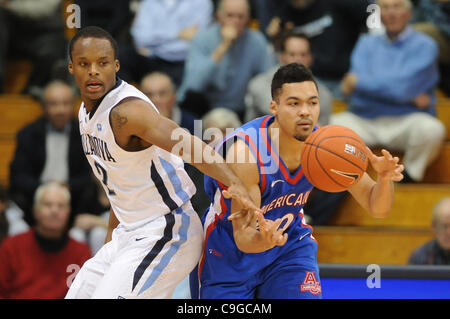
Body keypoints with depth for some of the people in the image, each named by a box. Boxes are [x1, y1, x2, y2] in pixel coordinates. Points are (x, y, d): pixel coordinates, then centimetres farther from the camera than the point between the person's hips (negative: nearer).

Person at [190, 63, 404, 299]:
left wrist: (384, 178, -32)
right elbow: (243, 237, -32)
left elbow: (376, 207, -10)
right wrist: (263, 240, -55)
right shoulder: (244, 150, -33)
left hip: (289, 238, 3)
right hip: (230, 248, -3)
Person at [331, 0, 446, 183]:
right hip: (364, 123, 3)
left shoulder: (424, 45, 2)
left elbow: (402, 86, -13)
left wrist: (358, 82, -3)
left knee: (431, 129, -35)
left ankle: (408, 180, -9)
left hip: (406, 122, -3)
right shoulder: (367, 43, 15)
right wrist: (410, 97, -11)